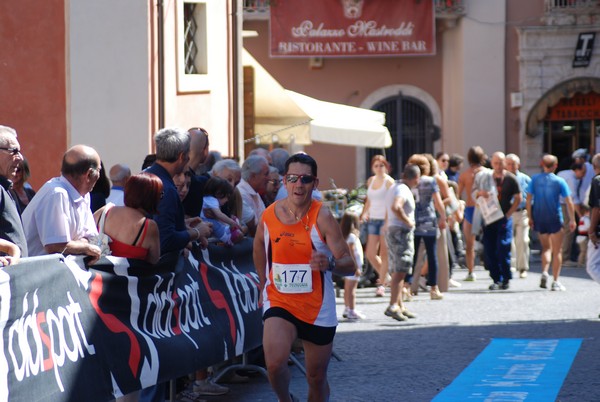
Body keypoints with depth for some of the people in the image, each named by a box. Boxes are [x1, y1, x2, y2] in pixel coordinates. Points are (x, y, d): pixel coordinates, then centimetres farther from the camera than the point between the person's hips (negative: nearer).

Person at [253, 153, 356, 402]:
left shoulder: (322, 218, -13)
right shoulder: (269, 215, -5)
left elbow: (350, 266, -15)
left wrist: (330, 263, -36)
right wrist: (263, 283, 20)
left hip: (318, 309, 0)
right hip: (279, 302, 1)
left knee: (317, 377, 11)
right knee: (275, 362, -24)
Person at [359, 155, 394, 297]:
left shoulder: (389, 181, -5)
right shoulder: (371, 181, 14)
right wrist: (364, 213, 8)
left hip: (386, 220, -6)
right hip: (373, 220, 6)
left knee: (384, 253, -4)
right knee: (370, 254, 2)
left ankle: (381, 284, 2)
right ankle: (384, 276, 23)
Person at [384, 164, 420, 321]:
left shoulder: (393, 188, 17)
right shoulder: (403, 190, -15)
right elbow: (395, 207, -33)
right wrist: (408, 221, -22)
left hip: (391, 231, 10)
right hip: (402, 232, -10)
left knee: (396, 272, 13)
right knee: (400, 271, -13)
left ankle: (400, 306, 19)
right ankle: (393, 306, -21)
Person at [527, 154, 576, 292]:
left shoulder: (535, 179, 0)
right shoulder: (559, 181, -5)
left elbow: (528, 199, -2)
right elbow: (569, 202, -6)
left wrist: (530, 217, 6)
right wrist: (572, 220, 1)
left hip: (539, 219, 3)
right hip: (555, 219, -2)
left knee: (546, 248, 19)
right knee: (557, 251, 6)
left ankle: (544, 272, -5)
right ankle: (556, 282, 1)